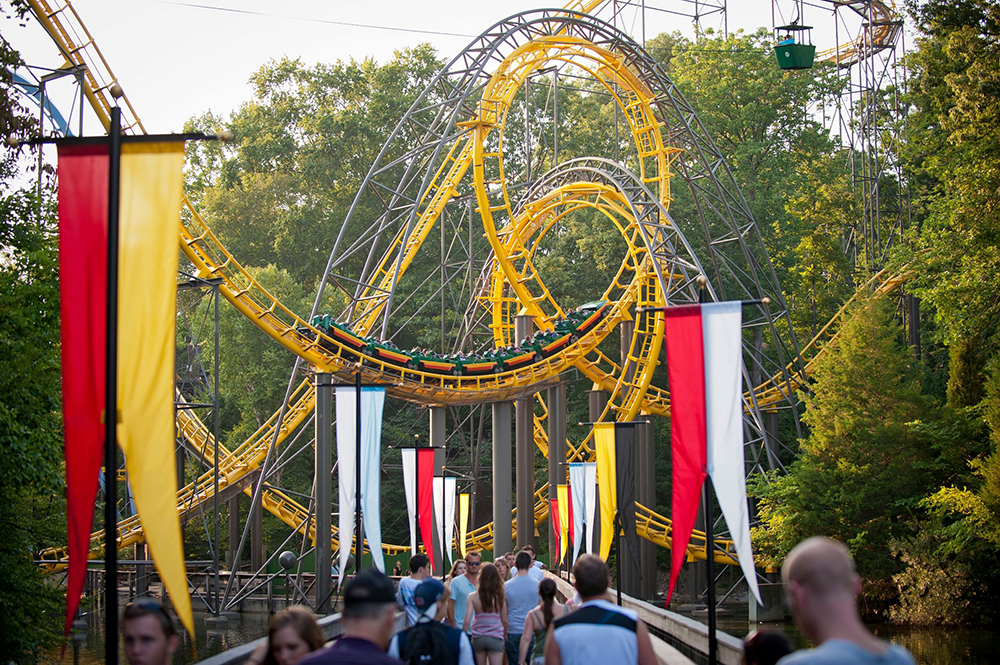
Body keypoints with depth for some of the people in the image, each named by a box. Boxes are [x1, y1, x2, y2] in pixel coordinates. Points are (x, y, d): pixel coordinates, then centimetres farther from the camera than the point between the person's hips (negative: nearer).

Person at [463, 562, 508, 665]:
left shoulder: (473, 597, -6)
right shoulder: (500, 597, -5)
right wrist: (504, 637, 17)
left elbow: (467, 621, -9)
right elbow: (504, 621, 2)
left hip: (478, 637, 1)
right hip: (496, 638, -1)